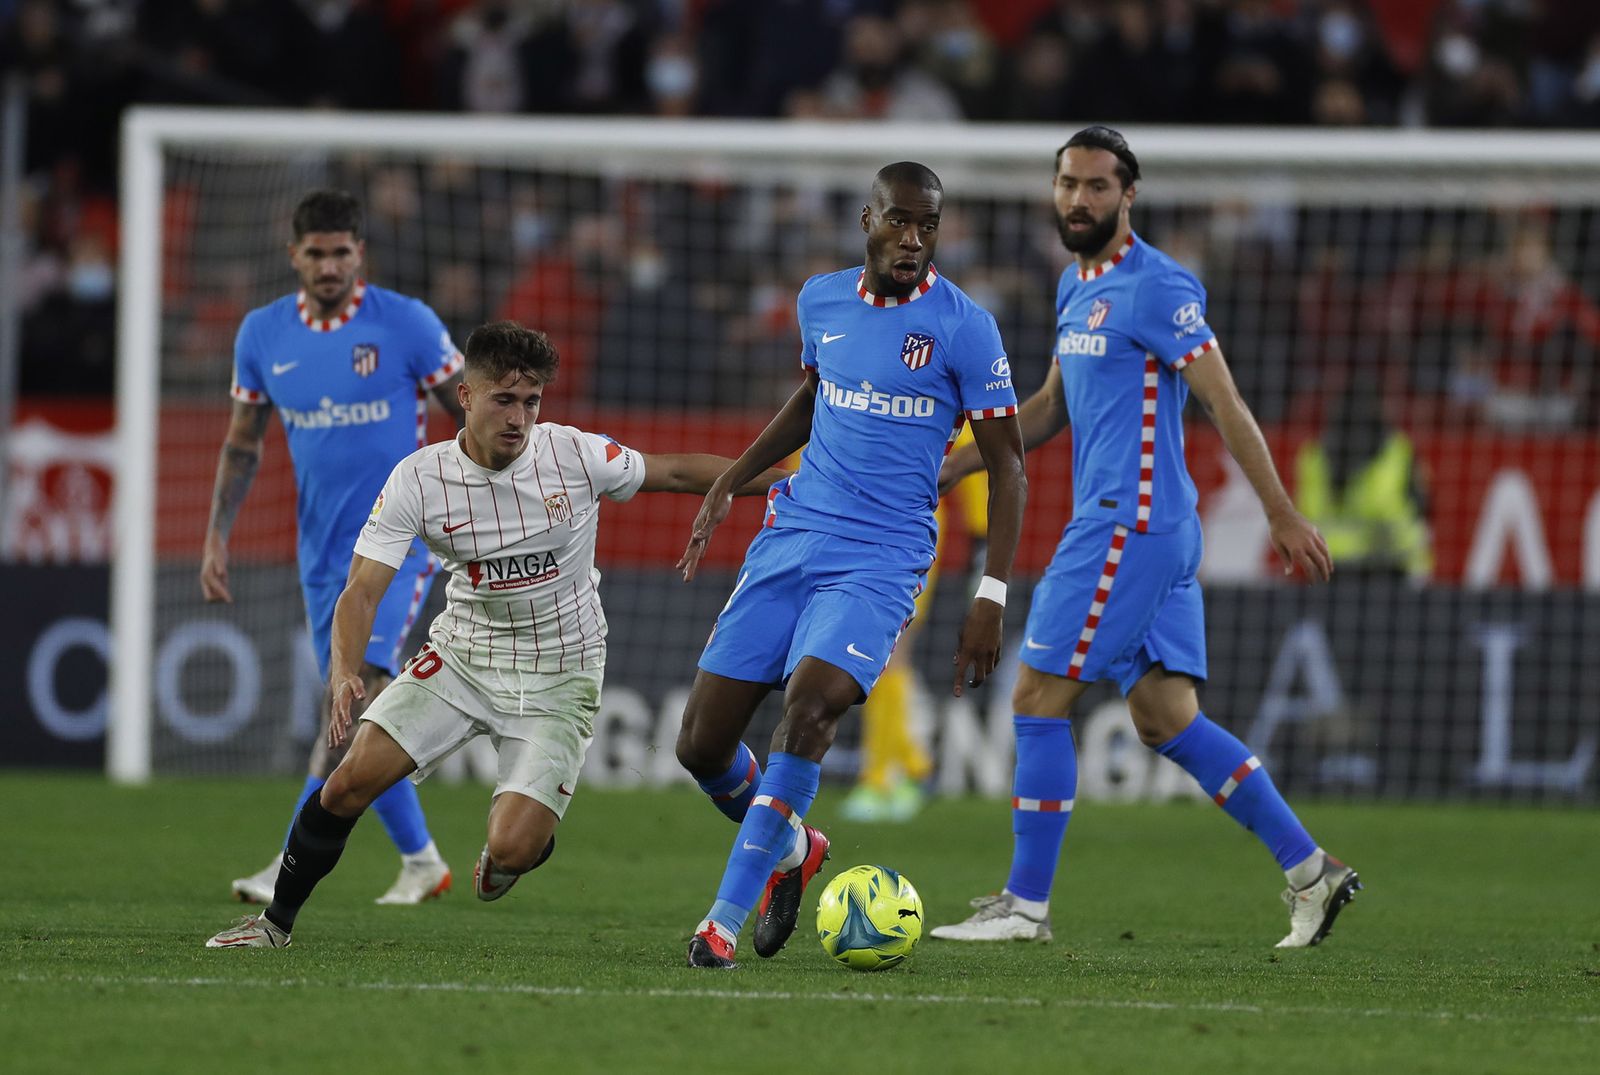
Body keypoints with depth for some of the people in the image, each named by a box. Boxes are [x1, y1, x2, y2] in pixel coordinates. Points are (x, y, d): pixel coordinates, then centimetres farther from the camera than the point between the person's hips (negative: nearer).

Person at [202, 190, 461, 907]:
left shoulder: (407, 325, -7)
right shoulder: (262, 335, 5)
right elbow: (242, 444, 15)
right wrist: (217, 538, 7)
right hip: (321, 550, 5)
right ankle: (420, 860, 23)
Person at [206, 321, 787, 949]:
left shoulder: (574, 455, -15)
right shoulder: (418, 480, -13)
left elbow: (677, 473, 0)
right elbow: (362, 591, -15)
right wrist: (345, 673, -34)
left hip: (557, 677, -2)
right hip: (460, 658, 2)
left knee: (511, 849, -17)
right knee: (349, 783, -12)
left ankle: (530, 830, 23)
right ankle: (275, 921, 10)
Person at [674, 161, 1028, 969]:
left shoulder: (964, 328, -7)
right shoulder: (821, 300, 8)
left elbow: (1005, 465, -4)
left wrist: (991, 599, -10)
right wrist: (727, 485, 21)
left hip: (882, 560, -5)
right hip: (792, 536, 5)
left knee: (810, 704, -28)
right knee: (701, 744, 1)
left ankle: (725, 920, -22)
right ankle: (789, 846, 32)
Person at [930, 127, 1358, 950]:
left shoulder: (1156, 288, -12)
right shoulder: (1077, 287, 17)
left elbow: (1225, 404, -14)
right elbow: (1051, 408, 28)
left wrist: (1282, 516, -16)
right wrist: (951, 467, 22)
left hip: (1131, 524, -9)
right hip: (1148, 534, 9)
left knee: (1038, 699, -6)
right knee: (1164, 718, 7)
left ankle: (1026, 904, 0)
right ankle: (1310, 871, 10)